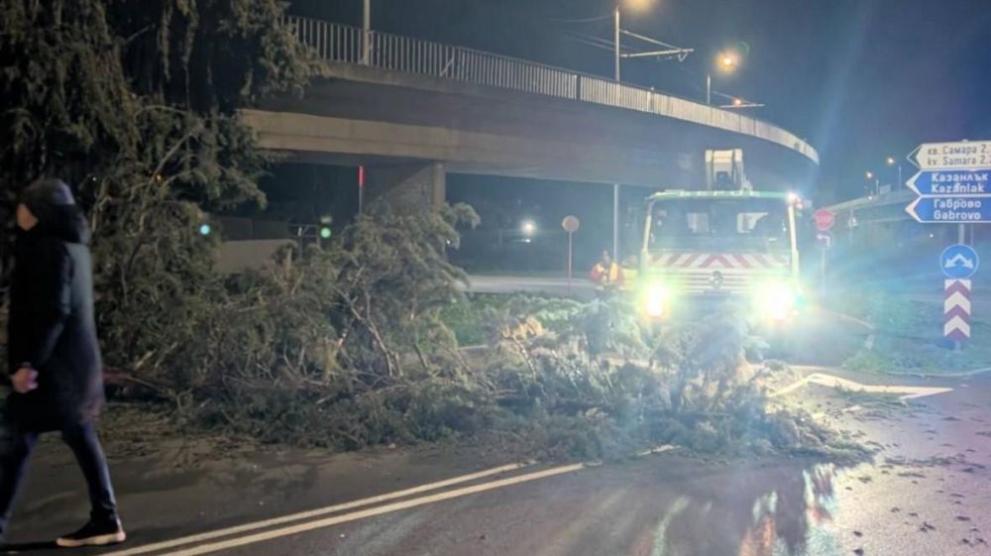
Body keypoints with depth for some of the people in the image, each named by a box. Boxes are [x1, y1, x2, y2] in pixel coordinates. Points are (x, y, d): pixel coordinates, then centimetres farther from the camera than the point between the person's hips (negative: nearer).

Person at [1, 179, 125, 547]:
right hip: (74, 359, 9)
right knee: (81, 437, 9)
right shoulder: (71, 245, 15)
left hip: (53, 363, -9)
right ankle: (105, 521, 11)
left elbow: (53, 312, -22)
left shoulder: (51, 249, -14)